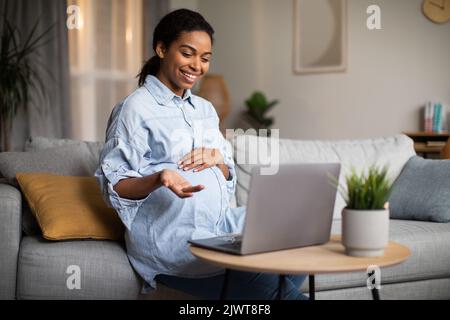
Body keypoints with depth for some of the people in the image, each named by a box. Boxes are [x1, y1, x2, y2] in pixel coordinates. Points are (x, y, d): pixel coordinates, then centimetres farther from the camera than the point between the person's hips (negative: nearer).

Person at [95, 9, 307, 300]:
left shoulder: (205, 109, 18)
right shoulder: (135, 108, -3)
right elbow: (114, 186, -6)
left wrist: (217, 159, -2)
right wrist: (159, 178, -25)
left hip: (220, 221, 7)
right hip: (170, 235, -7)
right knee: (268, 282, -25)